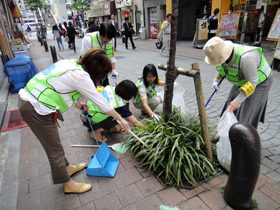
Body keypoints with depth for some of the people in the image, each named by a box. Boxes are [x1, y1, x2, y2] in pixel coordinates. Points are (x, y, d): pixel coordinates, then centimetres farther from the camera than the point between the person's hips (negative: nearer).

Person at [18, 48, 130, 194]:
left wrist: (77, 103, 14)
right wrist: (121, 119, -6)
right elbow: (100, 102, -16)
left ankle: (67, 167, 45)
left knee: (53, 142, 23)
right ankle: (68, 185, 25)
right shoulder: (80, 76, -20)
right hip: (36, 110, -9)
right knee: (55, 150, 6)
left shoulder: (71, 63, 5)